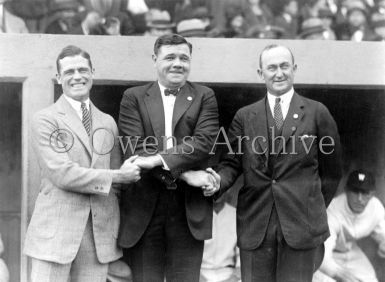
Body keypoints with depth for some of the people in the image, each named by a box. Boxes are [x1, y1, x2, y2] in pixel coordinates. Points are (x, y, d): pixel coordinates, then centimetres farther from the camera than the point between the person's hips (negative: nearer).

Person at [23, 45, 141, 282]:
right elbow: (61, 174, -12)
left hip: (100, 235, 5)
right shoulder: (45, 120, -1)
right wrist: (117, 176, -10)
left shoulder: (108, 122, 16)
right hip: (56, 233, -4)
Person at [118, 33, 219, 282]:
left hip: (189, 210, 0)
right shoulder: (134, 97, 8)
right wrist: (183, 173, -15)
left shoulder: (204, 97, 9)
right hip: (143, 208, 0)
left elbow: (204, 141, -6)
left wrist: (159, 159, -18)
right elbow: (135, 148, -5)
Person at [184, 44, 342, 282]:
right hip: (255, 224, 2)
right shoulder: (244, 116, 10)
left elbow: (331, 170, 8)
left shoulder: (317, 113, 4)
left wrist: (315, 209, 8)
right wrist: (219, 180, -12)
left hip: (301, 224, -2)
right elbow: (232, 162, 9)